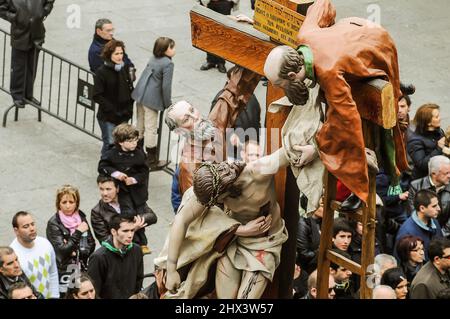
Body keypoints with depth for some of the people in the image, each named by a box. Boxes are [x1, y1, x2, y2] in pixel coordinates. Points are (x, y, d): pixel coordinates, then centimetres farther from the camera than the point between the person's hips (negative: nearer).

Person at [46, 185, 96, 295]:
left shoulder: (81, 218, 5)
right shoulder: (53, 224, -9)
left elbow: (91, 245, 8)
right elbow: (62, 251, -16)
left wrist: (78, 252, -10)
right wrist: (78, 232, -17)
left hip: (82, 271, 4)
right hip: (63, 273, -4)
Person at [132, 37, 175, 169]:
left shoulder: (153, 58, 11)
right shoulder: (168, 64, -14)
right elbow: (166, 86, -16)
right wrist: (168, 104, -4)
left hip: (140, 94, 8)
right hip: (152, 99, -8)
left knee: (140, 126, 20)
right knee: (151, 129, 1)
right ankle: (152, 162, 10)